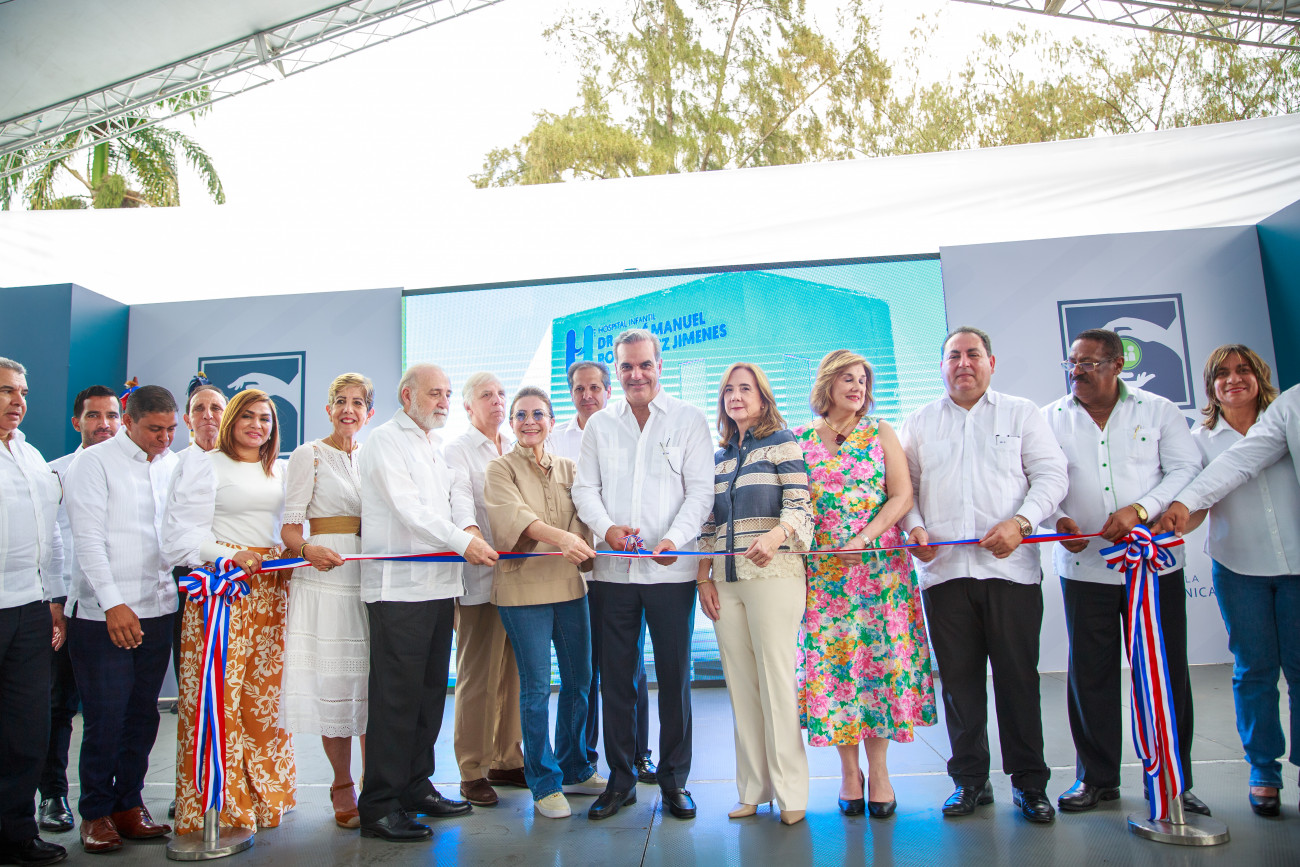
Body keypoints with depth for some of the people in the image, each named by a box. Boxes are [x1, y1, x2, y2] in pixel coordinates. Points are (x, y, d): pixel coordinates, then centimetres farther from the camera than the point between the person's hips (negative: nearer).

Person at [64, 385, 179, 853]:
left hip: (158, 609, 5)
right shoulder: (93, 464, -4)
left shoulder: (173, 465, 11)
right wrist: (113, 605, -16)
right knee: (105, 717, 1)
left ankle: (129, 804, 23)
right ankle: (96, 813, 17)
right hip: (103, 614, -4)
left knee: (143, 714, 10)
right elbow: (89, 539, -10)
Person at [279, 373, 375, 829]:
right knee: (334, 681, -1)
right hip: (325, 576, -4)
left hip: (372, 576, 4)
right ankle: (342, 788, 14)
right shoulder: (309, 455, 3)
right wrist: (308, 549, -24)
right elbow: (290, 526, -2)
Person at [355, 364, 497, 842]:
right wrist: (462, 542, -19)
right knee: (396, 695, -6)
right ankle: (379, 804, 2)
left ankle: (416, 785, 24)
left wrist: (468, 526, -10)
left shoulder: (439, 446, 21)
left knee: (431, 690, 12)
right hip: (398, 585, -8)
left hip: (440, 582, 8)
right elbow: (407, 506, -14)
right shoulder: (385, 441, -4)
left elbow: (458, 491, 11)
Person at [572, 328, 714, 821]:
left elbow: (701, 490, -2)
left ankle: (674, 779, 20)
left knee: (674, 677, 4)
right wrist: (605, 526, -10)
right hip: (613, 569, 2)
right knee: (615, 678, 7)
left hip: (671, 570, -2)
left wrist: (675, 538, -17)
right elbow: (585, 488, 10)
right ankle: (620, 779, 21)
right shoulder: (599, 425, 13)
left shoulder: (688, 420, 4)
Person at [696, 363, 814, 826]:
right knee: (740, 684, 5)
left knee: (776, 679, -5)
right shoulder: (718, 458, 20)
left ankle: (790, 792, 6)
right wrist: (703, 577, 9)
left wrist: (775, 536, -25)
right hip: (726, 580, 5)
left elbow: (799, 505, -6)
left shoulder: (783, 443, 4)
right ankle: (753, 790, 14)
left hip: (773, 574, -5)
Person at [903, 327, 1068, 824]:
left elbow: (1051, 474, 3)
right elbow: (904, 485, 14)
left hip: (1010, 566, -1)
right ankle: (970, 779, 18)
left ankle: (1029, 782, 16)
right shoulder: (920, 423, 15)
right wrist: (914, 527, -4)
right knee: (958, 677, 6)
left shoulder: (1020, 413, 10)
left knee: (1018, 675, 2)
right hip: (944, 569, 2)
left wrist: (1020, 522, -12)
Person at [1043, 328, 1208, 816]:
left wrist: (1140, 510, -16)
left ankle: (1172, 781, 20)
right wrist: (1058, 519, -14)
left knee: (1165, 671, 4)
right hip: (1084, 566, 1)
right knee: (1089, 671, 4)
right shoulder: (1050, 419, 6)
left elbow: (1186, 470, -1)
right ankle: (1096, 777, 19)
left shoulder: (1158, 410, 5)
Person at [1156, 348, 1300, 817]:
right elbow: (1198, 504, 0)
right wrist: (1172, 524, -23)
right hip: (1239, 567, 1)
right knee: (1254, 668, 5)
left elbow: (1244, 459, -17)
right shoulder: (1200, 438, 7)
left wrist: (1185, 501, -30)